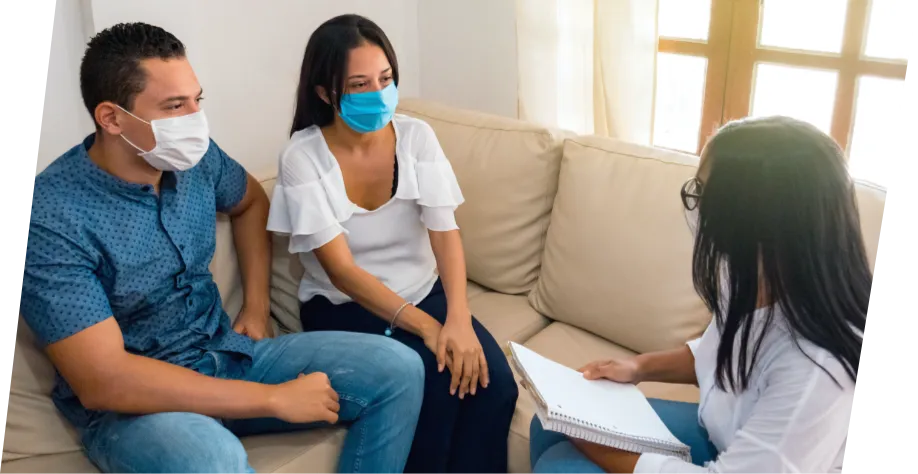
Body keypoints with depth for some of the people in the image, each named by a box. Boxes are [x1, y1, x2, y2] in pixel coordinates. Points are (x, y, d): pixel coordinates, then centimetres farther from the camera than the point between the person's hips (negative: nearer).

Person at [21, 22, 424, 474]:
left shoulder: (196, 158, -4)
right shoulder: (52, 219, -22)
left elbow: (251, 202, 20)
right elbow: (102, 381, -27)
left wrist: (257, 305, 8)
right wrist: (274, 398, -26)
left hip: (228, 353, 7)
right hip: (129, 403, -6)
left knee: (399, 369, -6)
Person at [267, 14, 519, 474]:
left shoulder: (416, 135, -5)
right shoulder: (302, 157, -14)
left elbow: (445, 233, -13)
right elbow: (342, 270, -18)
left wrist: (458, 319, -30)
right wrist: (424, 326, -29)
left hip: (424, 293, 3)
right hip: (344, 308, -3)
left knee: (493, 382, -21)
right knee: (434, 382, -27)